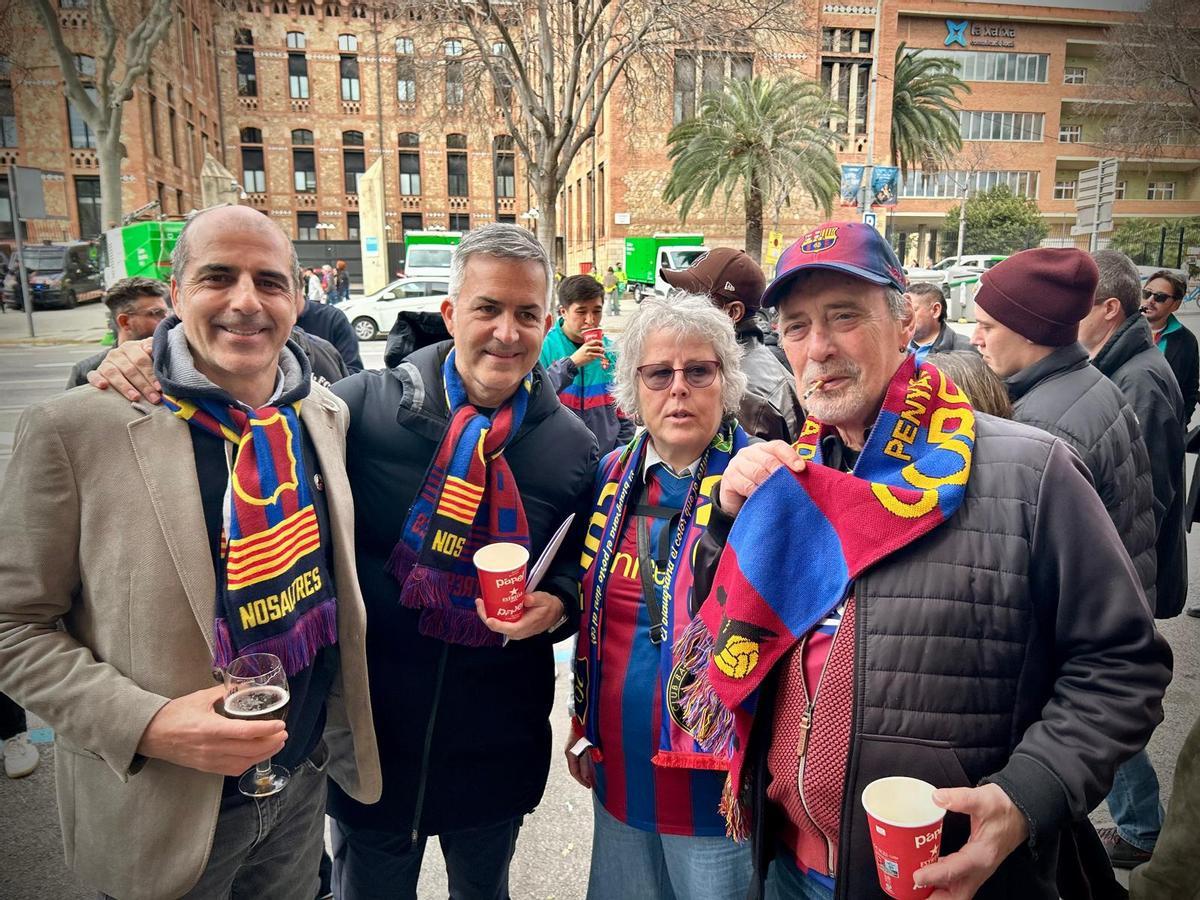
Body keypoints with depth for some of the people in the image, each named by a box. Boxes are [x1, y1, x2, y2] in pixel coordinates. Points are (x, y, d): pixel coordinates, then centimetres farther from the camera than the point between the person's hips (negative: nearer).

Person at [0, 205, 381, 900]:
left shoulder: (324, 414, -2)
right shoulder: (75, 429, -18)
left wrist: (343, 734, 5)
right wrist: (147, 726, -23)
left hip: (307, 779, 4)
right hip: (163, 813, -4)